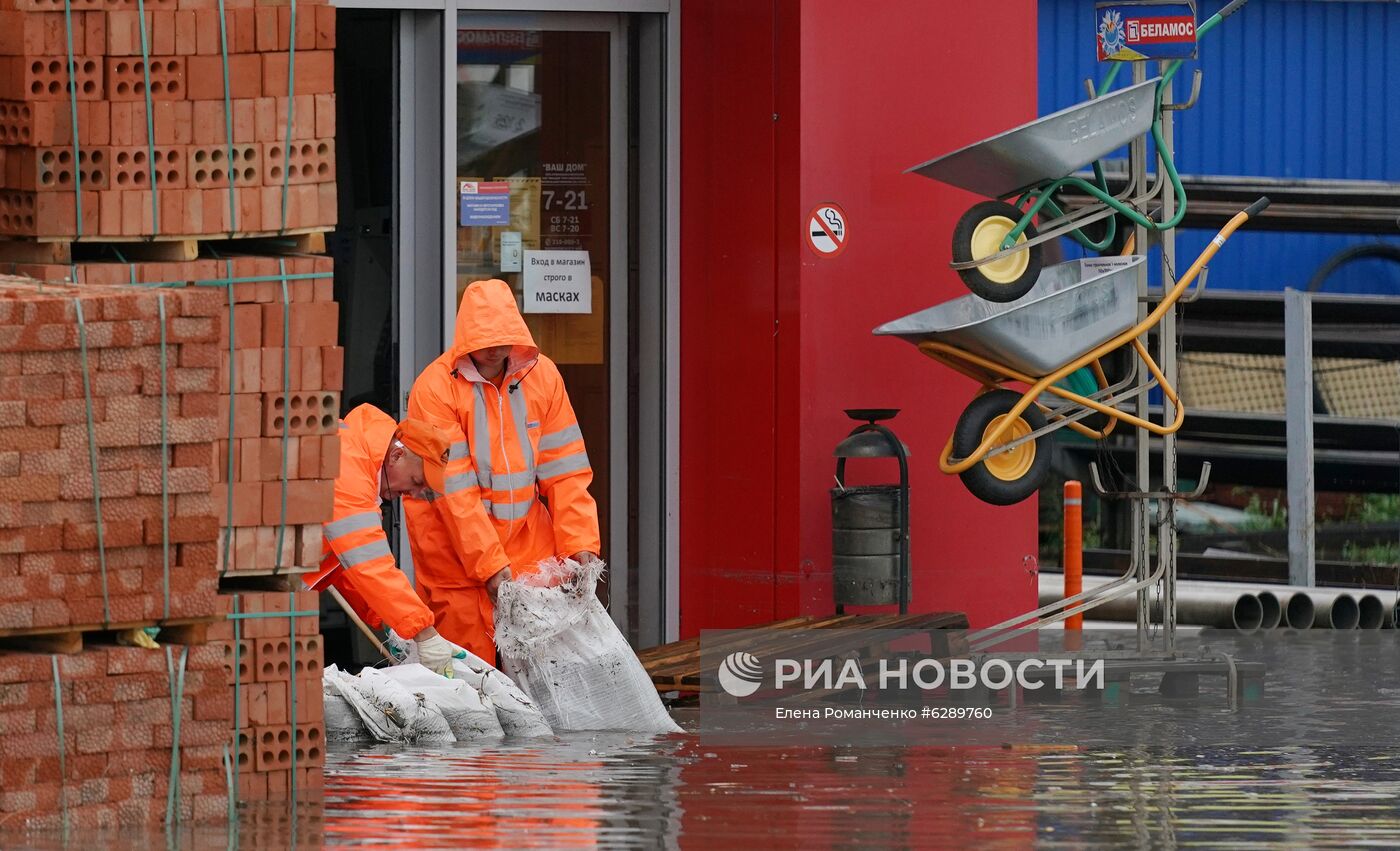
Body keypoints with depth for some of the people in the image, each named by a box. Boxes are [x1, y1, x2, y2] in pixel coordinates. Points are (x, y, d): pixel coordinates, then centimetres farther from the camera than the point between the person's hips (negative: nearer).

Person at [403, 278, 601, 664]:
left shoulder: (542, 375, 2)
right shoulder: (434, 388, -12)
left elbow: (564, 470, 3)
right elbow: (454, 490, -16)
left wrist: (580, 542, -8)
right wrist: (489, 564, -20)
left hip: (529, 543, 4)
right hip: (457, 555, -4)